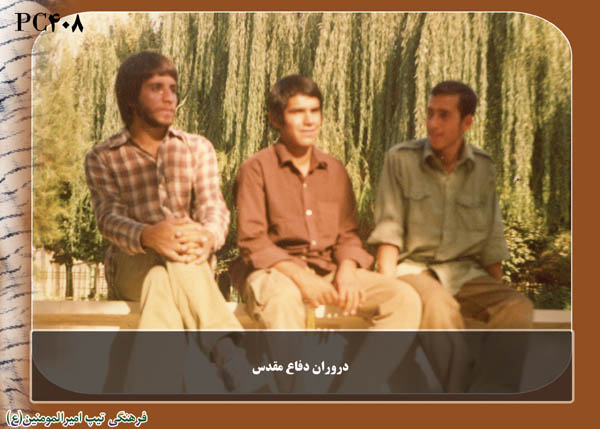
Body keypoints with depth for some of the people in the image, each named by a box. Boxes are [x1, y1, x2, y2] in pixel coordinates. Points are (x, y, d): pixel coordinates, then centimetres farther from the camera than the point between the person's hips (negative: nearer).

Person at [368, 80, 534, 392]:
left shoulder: (483, 167, 9)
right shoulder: (401, 159, 0)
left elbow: (492, 242, 13)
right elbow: (388, 232, -4)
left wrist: (498, 295, 7)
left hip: (465, 274, 3)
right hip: (412, 268, -3)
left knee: (519, 309, -27)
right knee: (441, 308, -37)